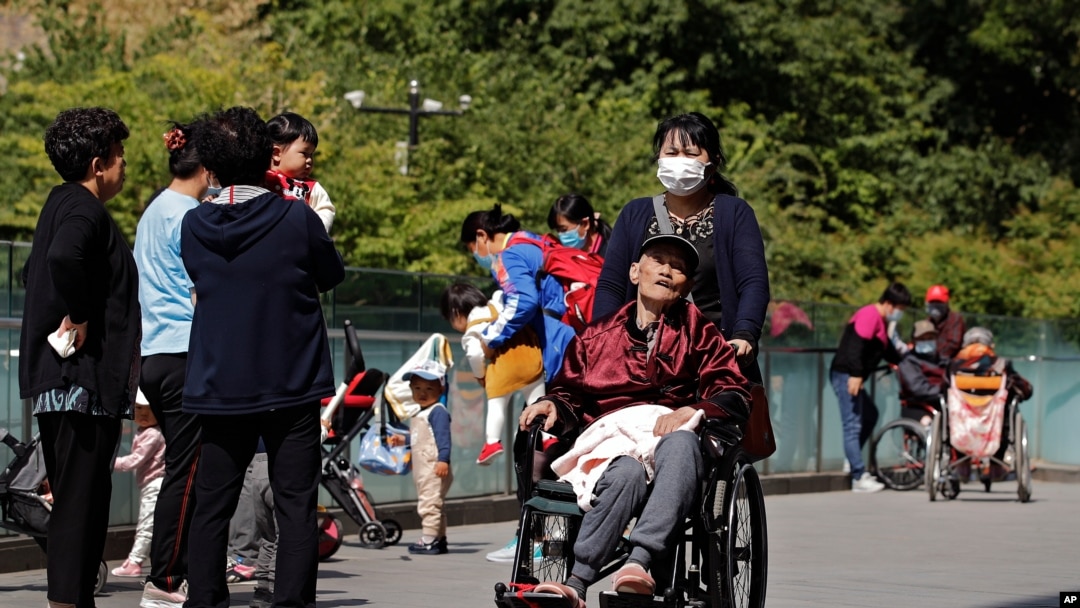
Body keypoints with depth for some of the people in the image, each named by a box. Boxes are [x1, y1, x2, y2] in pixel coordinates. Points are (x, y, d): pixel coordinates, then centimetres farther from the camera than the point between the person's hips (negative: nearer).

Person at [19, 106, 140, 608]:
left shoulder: (62, 204, 18)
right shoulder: (83, 210, -13)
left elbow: (35, 271, 30)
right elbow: (63, 258, -33)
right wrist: (78, 318, -22)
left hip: (54, 378, 11)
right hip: (82, 378, -11)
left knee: (73, 497, 14)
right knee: (81, 497, -10)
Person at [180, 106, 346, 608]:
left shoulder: (194, 227, -2)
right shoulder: (297, 218, -10)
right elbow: (331, 276, 5)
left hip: (219, 391, 2)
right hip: (292, 388, -2)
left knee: (211, 509, 9)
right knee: (295, 507, 1)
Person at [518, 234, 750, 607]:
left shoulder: (698, 333, 21)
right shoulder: (598, 335, 27)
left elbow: (735, 395, 9)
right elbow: (571, 392, 23)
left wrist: (691, 410, -12)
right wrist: (552, 405, -2)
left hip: (671, 431, 0)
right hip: (609, 436, 1)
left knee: (681, 444, -41)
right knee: (627, 472, -39)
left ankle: (639, 561, -58)